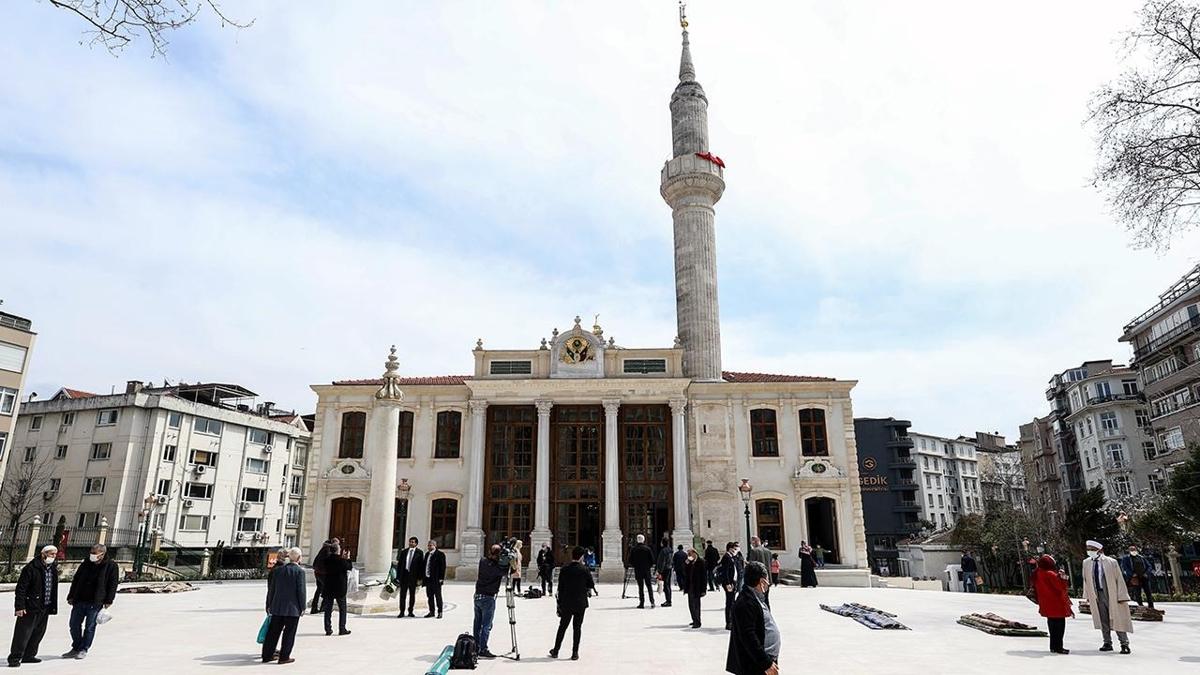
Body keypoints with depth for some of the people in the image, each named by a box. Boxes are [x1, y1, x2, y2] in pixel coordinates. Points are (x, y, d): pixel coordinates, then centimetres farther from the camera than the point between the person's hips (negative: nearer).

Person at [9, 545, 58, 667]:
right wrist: (19, 606, -17)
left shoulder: (53, 568, 9)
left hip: (45, 607, 7)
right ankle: (14, 658, 7)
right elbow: (20, 588, -13)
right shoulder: (31, 568, -13)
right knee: (23, 633, -3)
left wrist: (53, 605, 14)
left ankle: (29, 655, 25)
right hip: (30, 607, -7)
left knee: (39, 632, 13)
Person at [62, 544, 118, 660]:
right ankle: (76, 648, 27)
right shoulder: (86, 563, 7)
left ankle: (83, 650, 16)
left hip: (95, 603, -5)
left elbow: (112, 585, -4)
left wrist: (108, 601, -8)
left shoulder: (111, 566, -6)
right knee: (74, 625, 11)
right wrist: (71, 596, 10)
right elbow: (76, 580, 14)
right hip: (79, 600, 5)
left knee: (90, 627, 3)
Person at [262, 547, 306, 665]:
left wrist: (269, 605, 17)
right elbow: (301, 590, -12)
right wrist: (302, 607, -3)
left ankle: (267, 655, 20)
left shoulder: (278, 570, 4)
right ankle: (284, 656, 7)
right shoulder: (299, 571, -11)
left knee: (273, 631, 13)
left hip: (277, 607, 5)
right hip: (293, 608, -5)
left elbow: (271, 589, 9)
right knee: (289, 632, 5)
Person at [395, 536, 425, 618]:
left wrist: (420, 577, -8)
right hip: (404, 575, 2)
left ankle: (410, 612, 18)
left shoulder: (419, 553, 0)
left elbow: (422, 565, -2)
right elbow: (399, 565, 9)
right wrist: (398, 577, 2)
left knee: (412, 595, 8)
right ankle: (402, 612, 7)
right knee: (402, 594, 1)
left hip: (413, 576, -2)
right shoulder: (403, 552, 9)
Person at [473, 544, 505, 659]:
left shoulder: (482, 560, 0)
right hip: (488, 598, -7)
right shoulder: (496, 567, -19)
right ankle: (483, 650, 1)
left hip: (477, 596, 7)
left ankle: (475, 648, 20)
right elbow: (507, 572, -14)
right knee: (486, 626, 0)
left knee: (477, 624, 14)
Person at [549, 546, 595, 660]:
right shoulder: (584, 569, -10)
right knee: (577, 627, 7)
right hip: (580, 603, -2)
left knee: (562, 627, 13)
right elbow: (591, 585, -4)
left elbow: (560, 588, 0)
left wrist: (559, 604, 6)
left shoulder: (564, 569, -3)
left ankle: (555, 651, 19)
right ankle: (575, 653, 7)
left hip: (566, 603, 2)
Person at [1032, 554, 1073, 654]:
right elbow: (1061, 587, -18)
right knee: (1059, 625, 0)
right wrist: (1062, 577, -11)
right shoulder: (1050, 574, -22)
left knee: (1052, 625, 17)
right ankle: (1058, 647, 1)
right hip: (1057, 605, -8)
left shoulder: (1037, 574, 4)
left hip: (1047, 606, 8)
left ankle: (1053, 646, 22)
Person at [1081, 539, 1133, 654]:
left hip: (1111, 594, -4)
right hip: (1096, 595, 4)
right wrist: (1087, 596, 7)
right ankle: (1107, 643, 18)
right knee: (1103, 621, 9)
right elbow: (1086, 580, 9)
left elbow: (1119, 580, -6)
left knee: (1117, 620, 1)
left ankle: (1124, 644, 10)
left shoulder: (1111, 562, -9)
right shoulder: (1086, 563, 2)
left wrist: (1122, 596, -9)